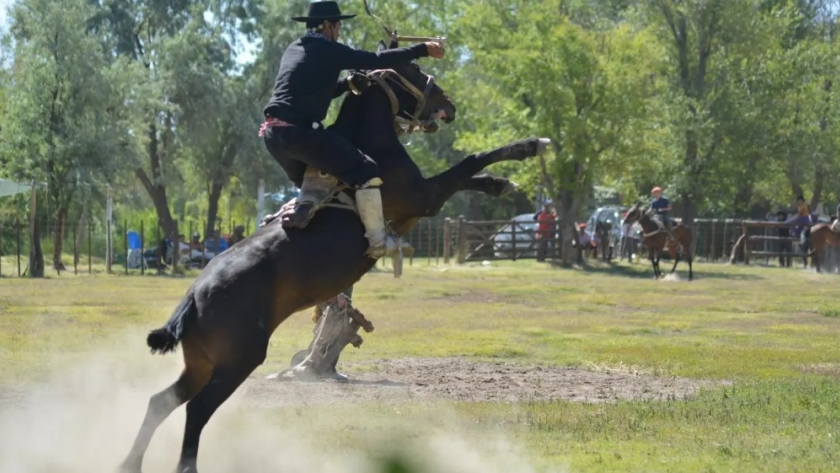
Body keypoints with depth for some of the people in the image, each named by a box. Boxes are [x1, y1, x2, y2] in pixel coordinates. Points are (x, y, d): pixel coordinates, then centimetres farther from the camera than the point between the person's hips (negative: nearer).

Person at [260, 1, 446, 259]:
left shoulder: (293, 50, 24)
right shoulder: (328, 50, -2)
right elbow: (377, 61, -3)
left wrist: (346, 84, 20)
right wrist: (423, 50, 4)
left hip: (273, 133, 9)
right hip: (300, 131, -9)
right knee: (365, 171, -5)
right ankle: (378, 241, -7)